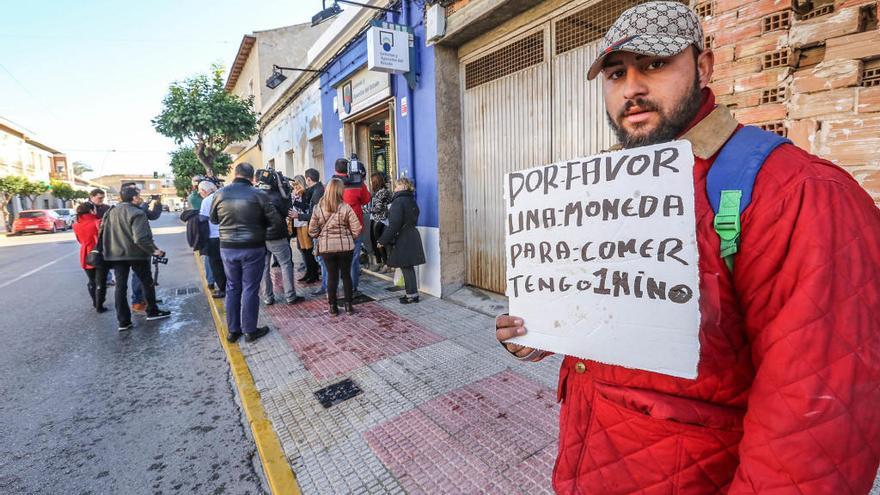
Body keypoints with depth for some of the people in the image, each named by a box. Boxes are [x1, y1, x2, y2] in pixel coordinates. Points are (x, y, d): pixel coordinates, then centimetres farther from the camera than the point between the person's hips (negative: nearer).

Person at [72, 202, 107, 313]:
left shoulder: (76, 226, 1)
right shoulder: (98, 223, -15)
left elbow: (80, 240, 13)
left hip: (86, 257, 5)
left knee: (92, 281, 20)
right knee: (100, 282, 3)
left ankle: (95, 303, 31)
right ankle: (99, 306, 5)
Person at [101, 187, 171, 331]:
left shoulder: (110, 212, 8)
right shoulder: (137, 213, -16)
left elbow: (103, 232, 14)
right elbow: (140, 238, -25)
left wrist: (108, 251, 23)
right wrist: (154, 250, -17)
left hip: (116, 254, 6)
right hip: (136, 254, -6)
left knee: (120, 287, 7)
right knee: (147, 283, 12)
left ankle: (123, 321, 8)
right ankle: (152, 312, 22)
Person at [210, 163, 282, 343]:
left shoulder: (220, 194, -3)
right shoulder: (258, 194, -13)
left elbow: (213, 219, 10)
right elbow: (276, 220, -10)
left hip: (227, 248, 4)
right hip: (253, 248, -3)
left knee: (232, 288, 15)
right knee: (250, 289, 5)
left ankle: (232, 331, 23)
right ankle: (250, 331, 14)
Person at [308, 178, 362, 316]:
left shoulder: (318, 208, -3)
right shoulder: (346, 207, -10)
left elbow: (312, 230, 0)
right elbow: (356, 228, -10)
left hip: (326, 246, 2)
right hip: (345, 246, -1)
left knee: (332, 276, 10)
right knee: (346, 275, 11)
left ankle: (333, 307, 17)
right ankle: (348, 305, 17)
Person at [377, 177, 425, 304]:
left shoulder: (398, 201, -14)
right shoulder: (411, 201, 14)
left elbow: (394, 225, -20)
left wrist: (383, 240, -14)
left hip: (402, 240, -9)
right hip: (413, 237, 9)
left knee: (406, 267, -1)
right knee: (409, 267, 15)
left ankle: (412, 295, 5)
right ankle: (412, 293, 22)